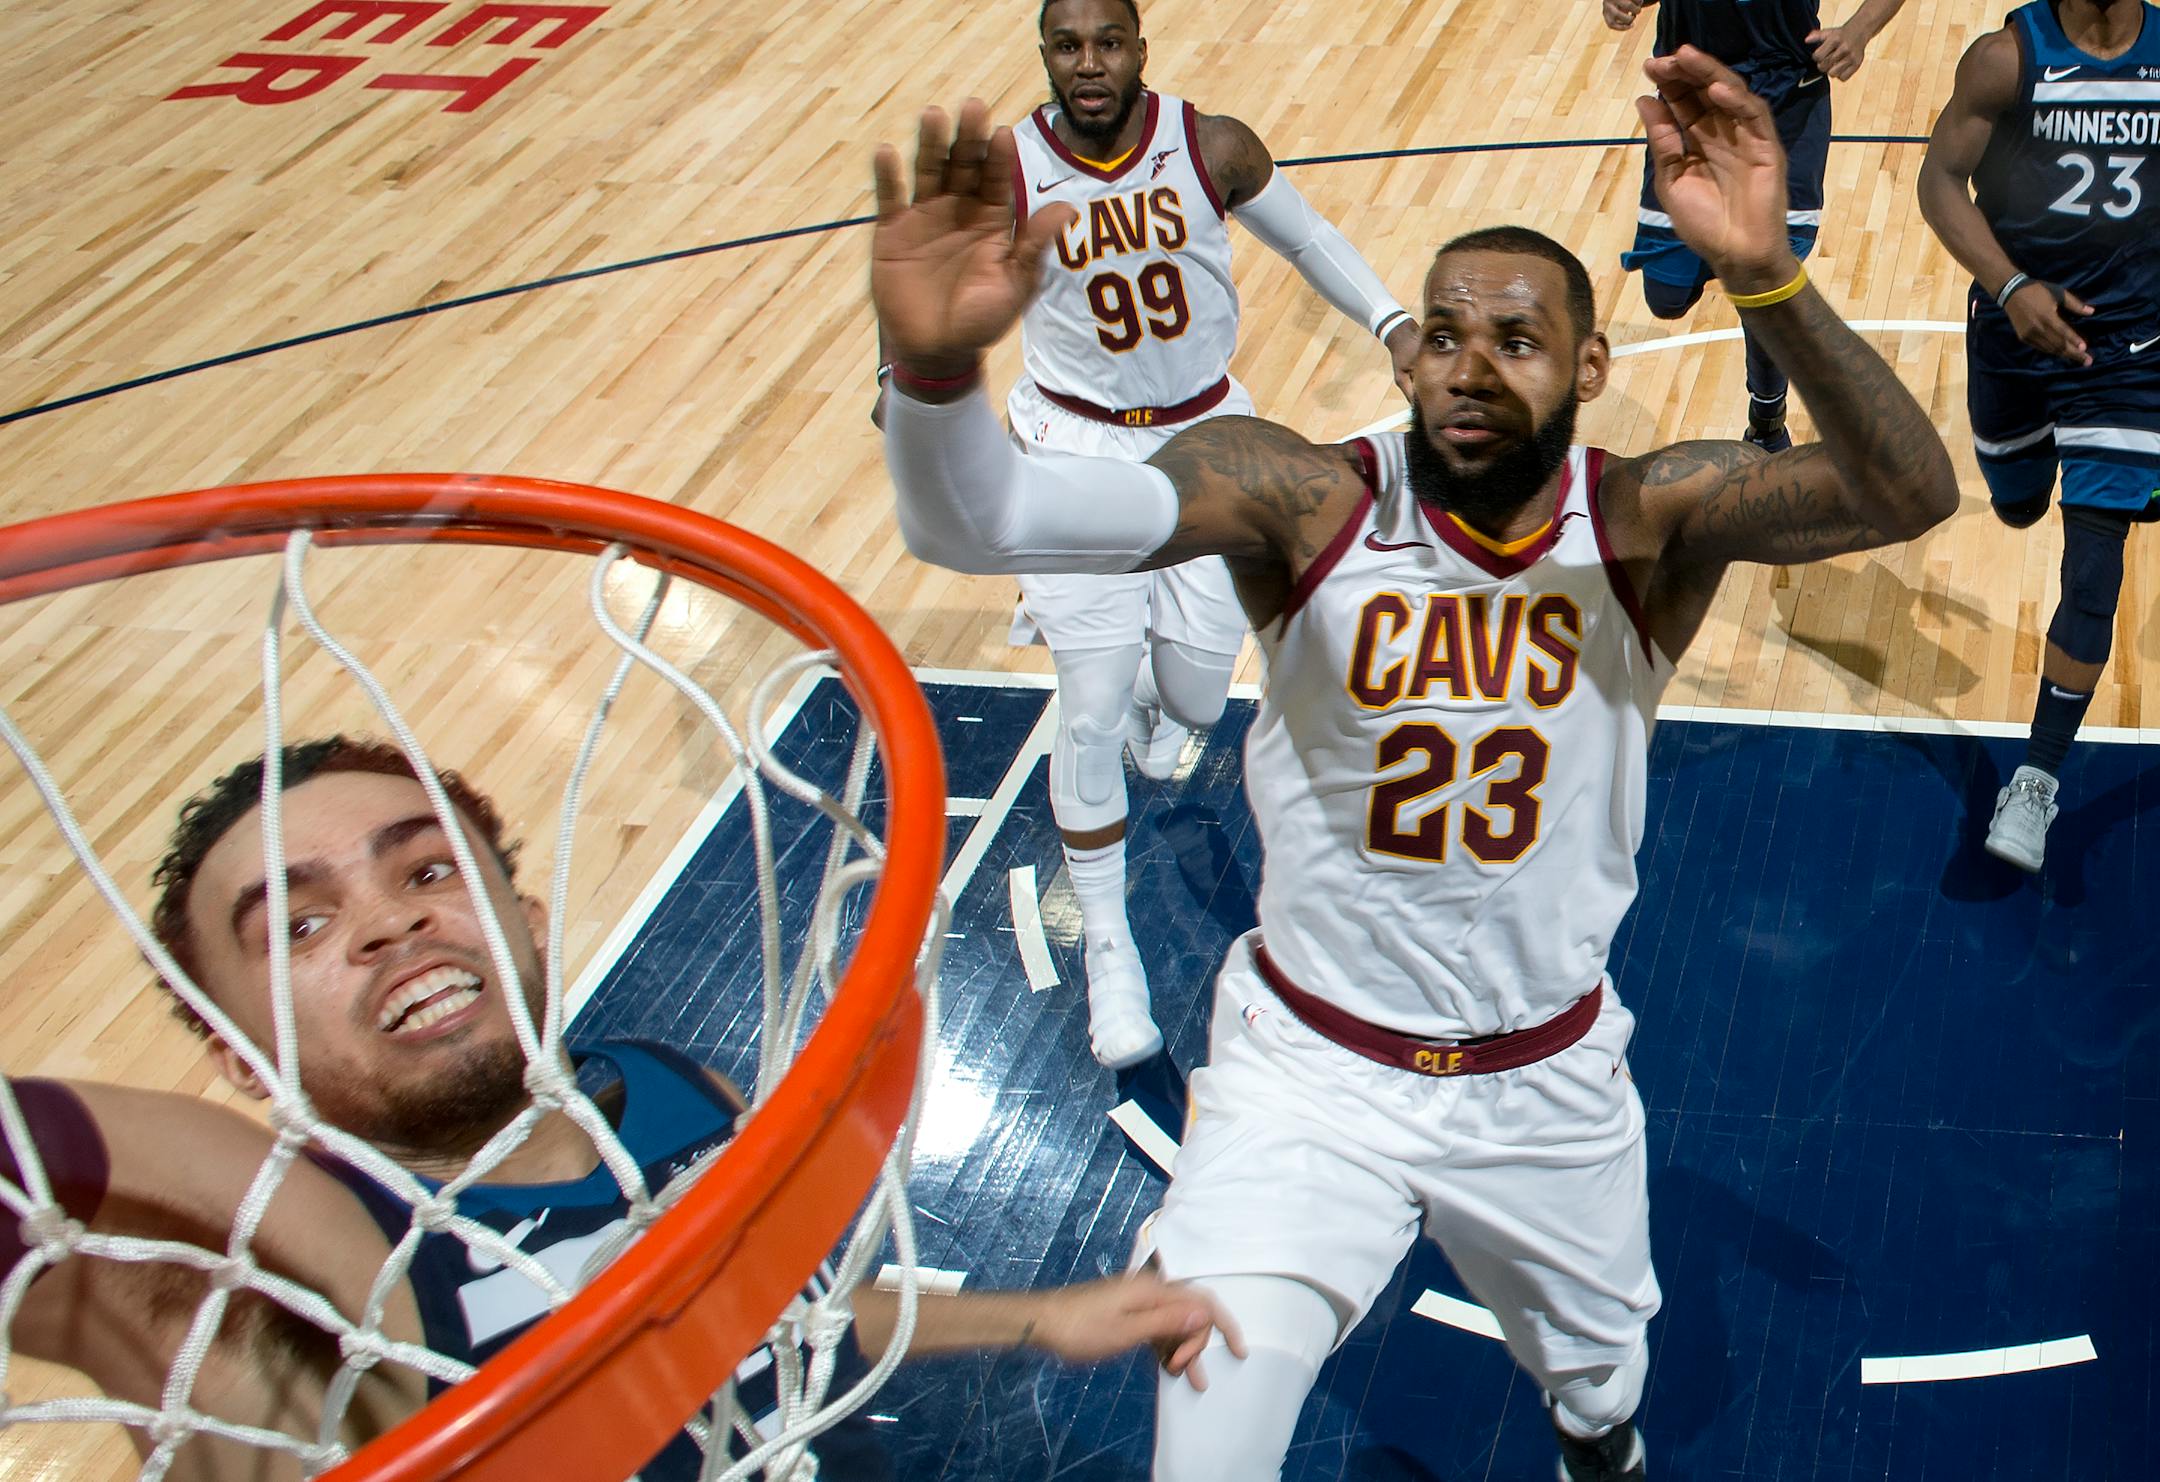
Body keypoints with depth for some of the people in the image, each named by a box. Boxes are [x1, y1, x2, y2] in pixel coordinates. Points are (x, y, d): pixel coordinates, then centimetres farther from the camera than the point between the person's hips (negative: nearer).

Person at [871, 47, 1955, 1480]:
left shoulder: (1646, 523, -16)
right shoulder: (1306, 499, -20)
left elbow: (1909, 492, -33)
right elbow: (977, 517, -33)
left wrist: (1766, 275, -49)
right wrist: (936, 361, -56)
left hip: (1551, 1080, 2)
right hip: (1311, 1070, -2)